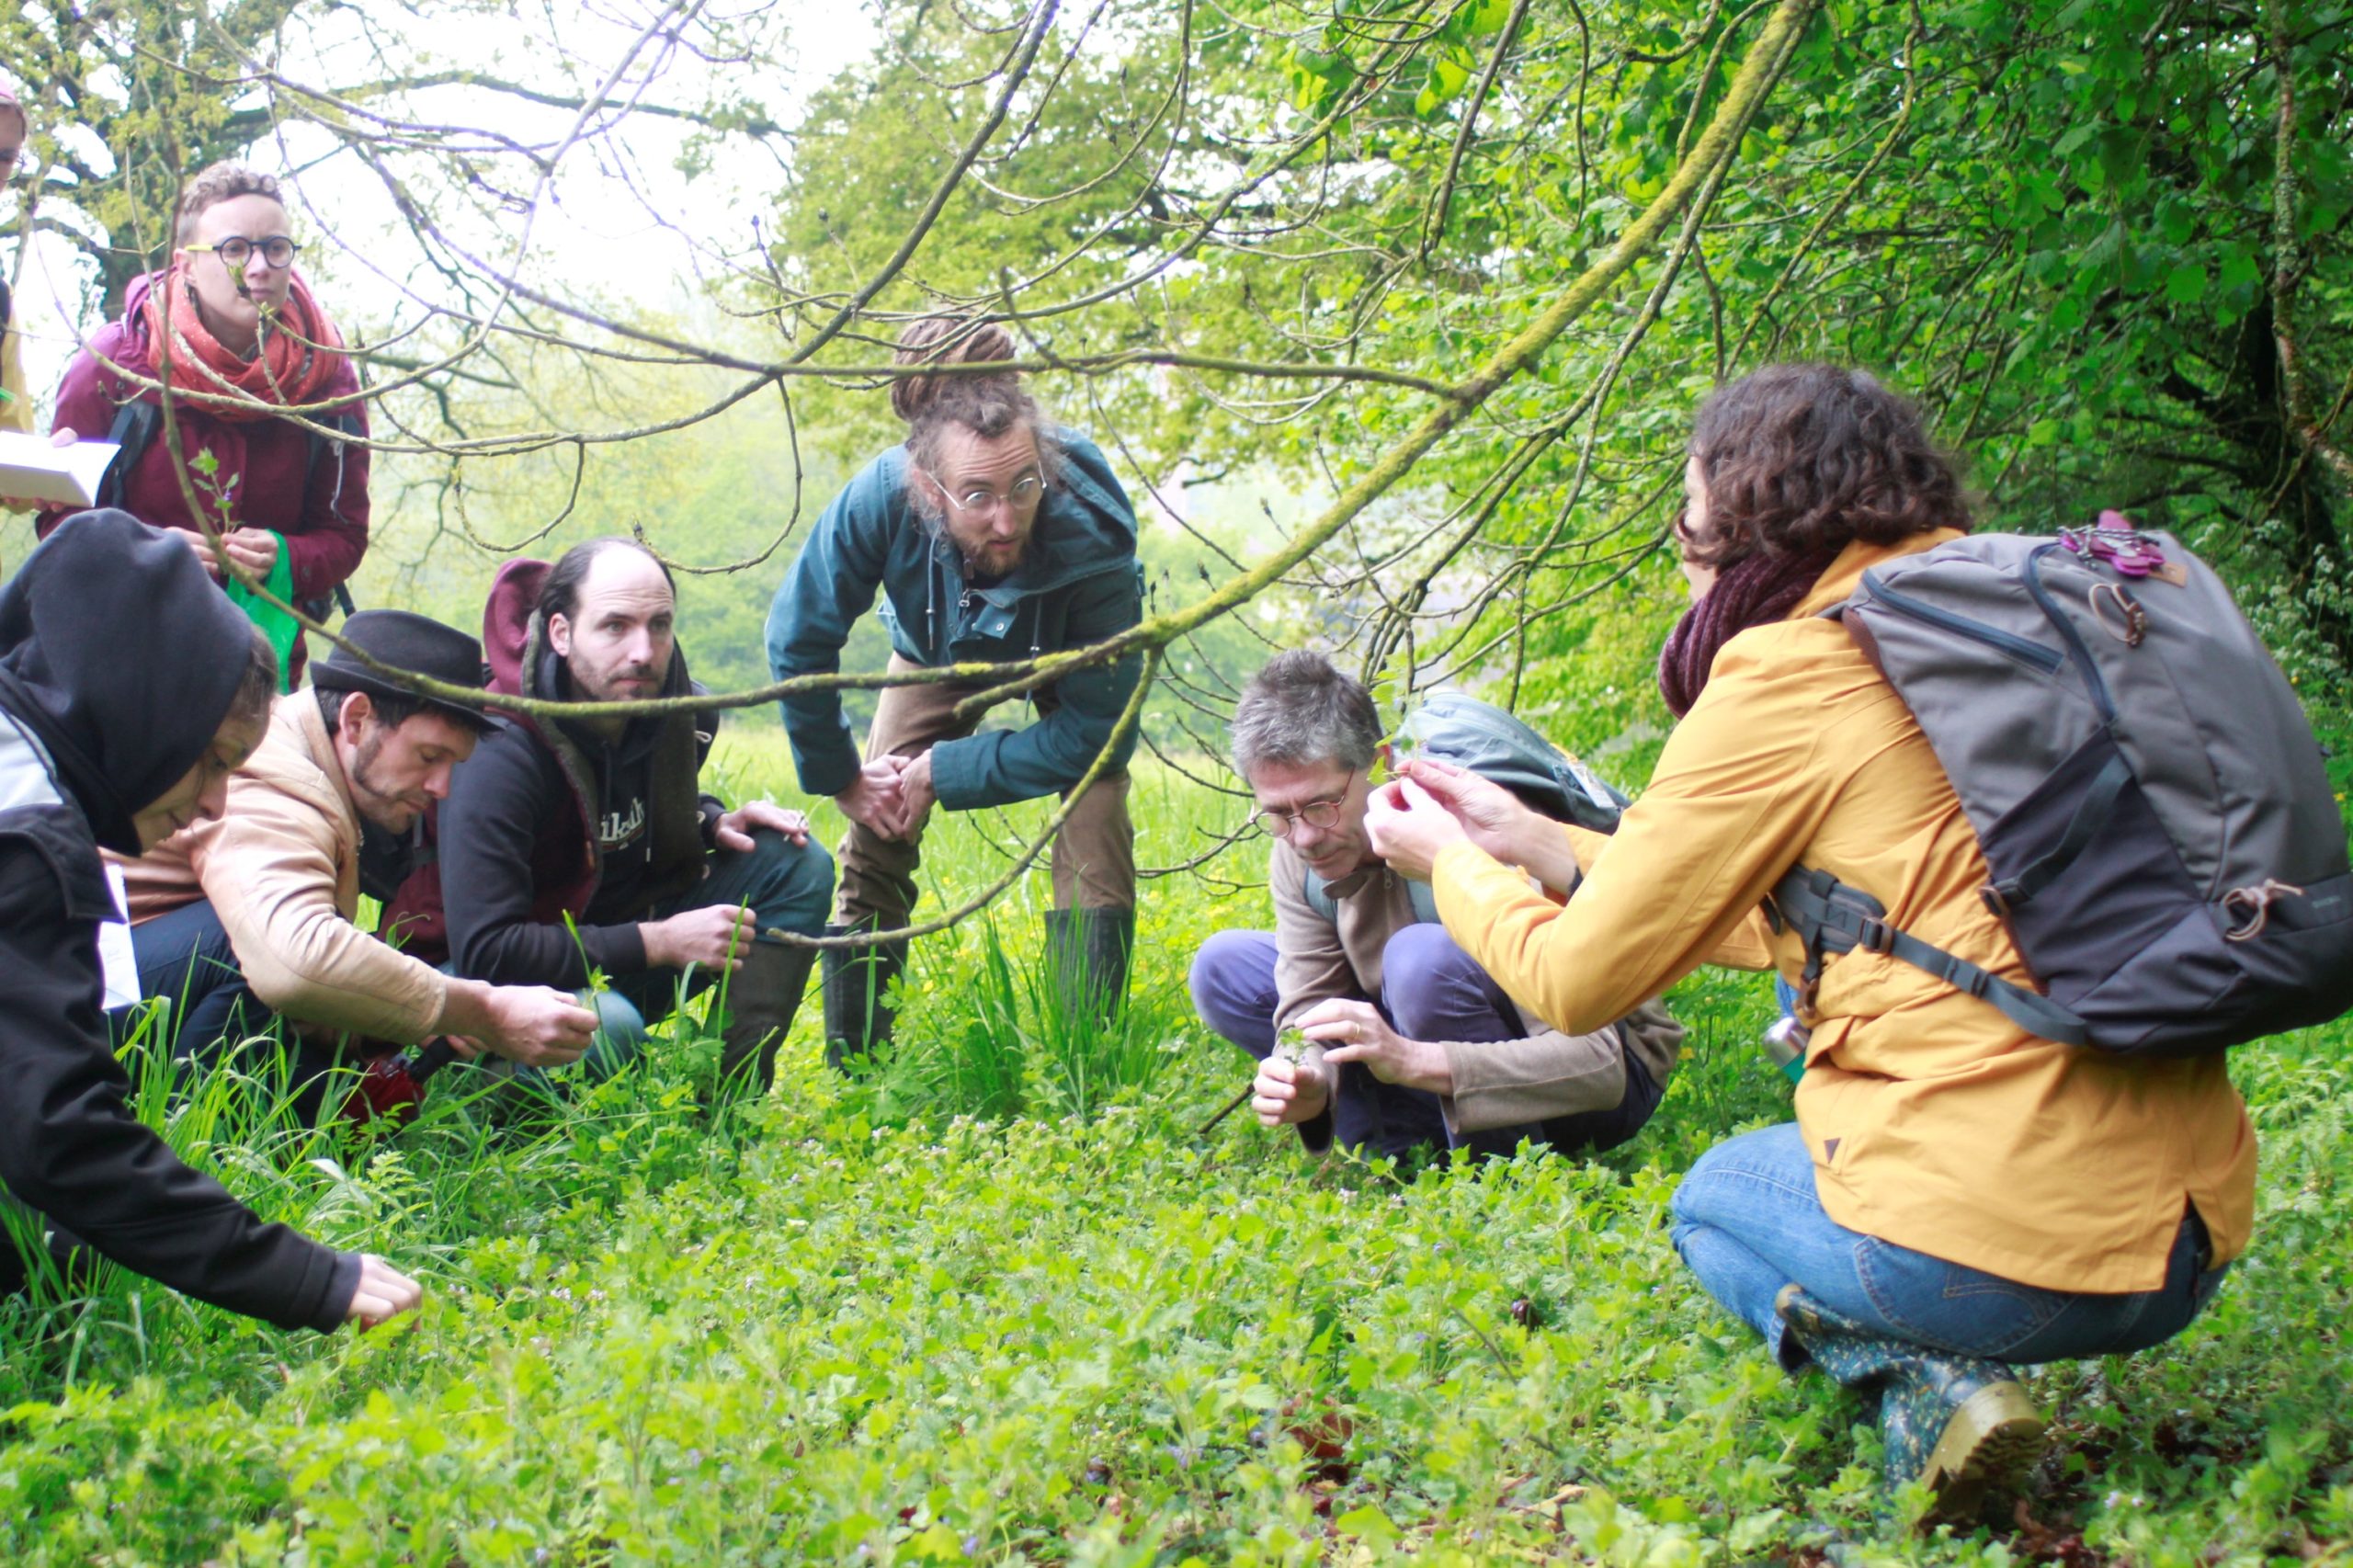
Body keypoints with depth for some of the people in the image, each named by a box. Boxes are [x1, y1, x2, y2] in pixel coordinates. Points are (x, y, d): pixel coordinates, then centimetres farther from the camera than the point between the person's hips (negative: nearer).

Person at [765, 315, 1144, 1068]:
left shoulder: (1089, 534, -43)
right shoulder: (881, 499, -40)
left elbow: (1094, 729, -32)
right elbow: (798, 640, -22)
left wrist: (946, 771, -28)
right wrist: (838, 776, -14)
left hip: (1065, 661, -2)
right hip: (937, 649, 2)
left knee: (1095, 834, -21)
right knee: (875, 837, -5)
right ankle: (850, 1069, 7)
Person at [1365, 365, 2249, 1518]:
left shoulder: (1791, 675, -9)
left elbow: (1576, 984, -2)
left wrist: (1449, 862, 17)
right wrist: (1532, 843, 29)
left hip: (2013, 1249, -7)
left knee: (1715, 1201, 26)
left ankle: (1921, 1382, -2)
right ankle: (1936, 1365, 14)